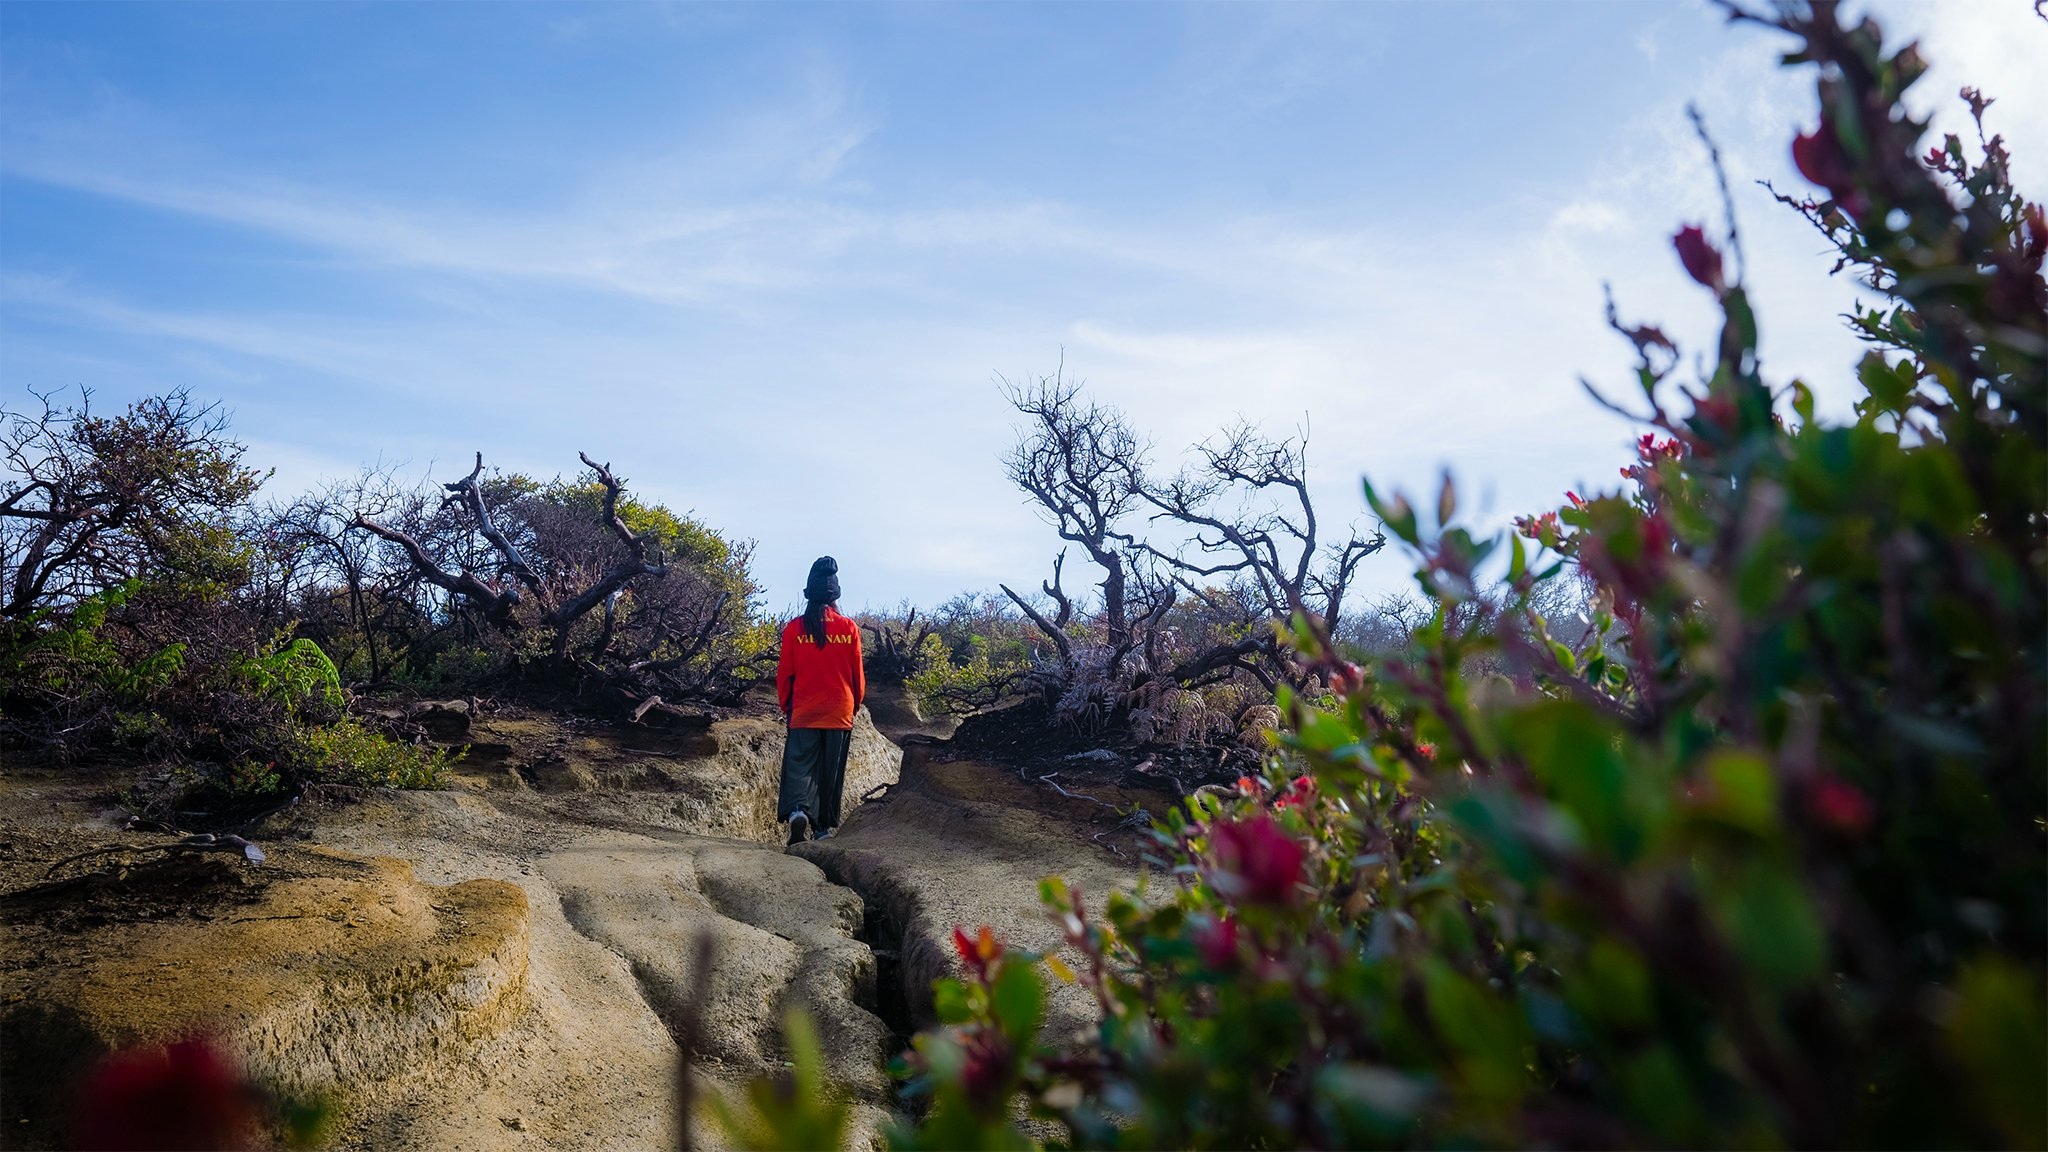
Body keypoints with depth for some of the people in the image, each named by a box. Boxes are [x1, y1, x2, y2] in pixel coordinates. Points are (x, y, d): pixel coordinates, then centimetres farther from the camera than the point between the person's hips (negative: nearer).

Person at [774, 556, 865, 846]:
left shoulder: (794, 628, -4)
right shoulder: (849, 628, -3)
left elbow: (784, 672, 1)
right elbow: (858, 674, 4)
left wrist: (786, 706, 14)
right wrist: (856, 703, 19)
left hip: (804, 711, -1)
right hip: (840, 713, 1)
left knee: (800, 763, 0)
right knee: (831, 770, 10)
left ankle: (797, 809, -25)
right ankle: (823, 826, 14)